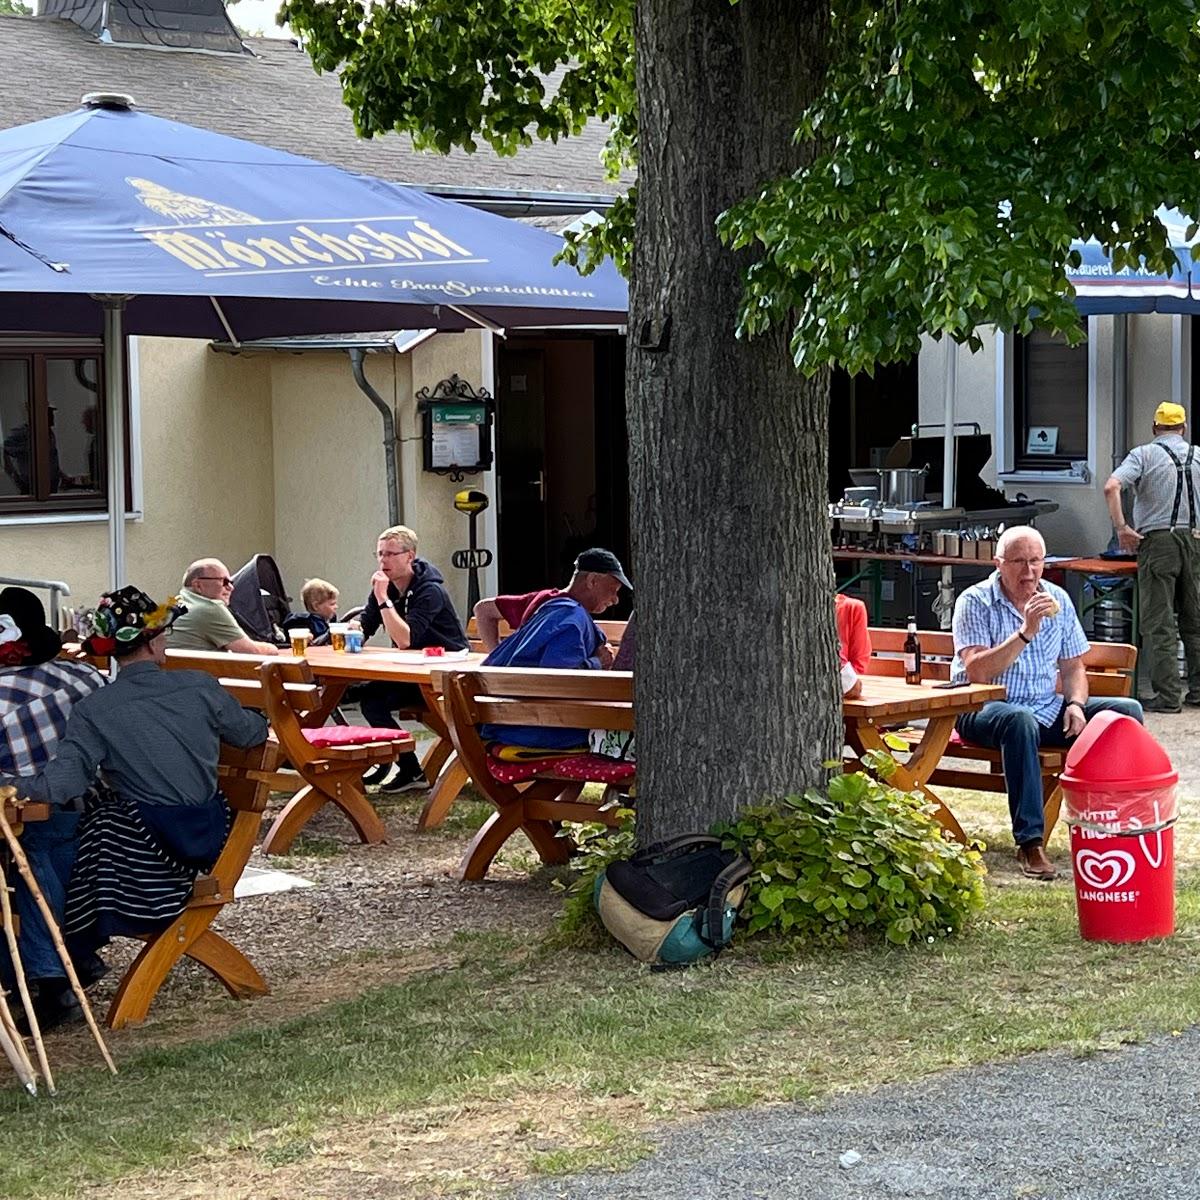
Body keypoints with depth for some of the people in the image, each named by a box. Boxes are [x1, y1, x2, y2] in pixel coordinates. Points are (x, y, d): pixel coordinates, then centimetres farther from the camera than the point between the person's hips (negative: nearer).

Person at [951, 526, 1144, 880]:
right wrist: (1025, 632, -27)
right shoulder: (975, 602, -8)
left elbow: (1073, 667, 14)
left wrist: (1075, 704, -8)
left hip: (1047, 708, 6)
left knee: (1128, 711, -12)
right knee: (1020, 719, -41)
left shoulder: (1058, 600, 9)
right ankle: (1029, 842, -39)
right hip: (984, 710, -6)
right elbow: (977, 672, -20)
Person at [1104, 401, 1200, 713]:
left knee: (1159, 622, -2)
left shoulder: (1143, 454, -1)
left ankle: (1168, 695, -6)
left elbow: (1112, 487, -16)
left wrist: (1121, 528, -12)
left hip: (1157, 540, -4)